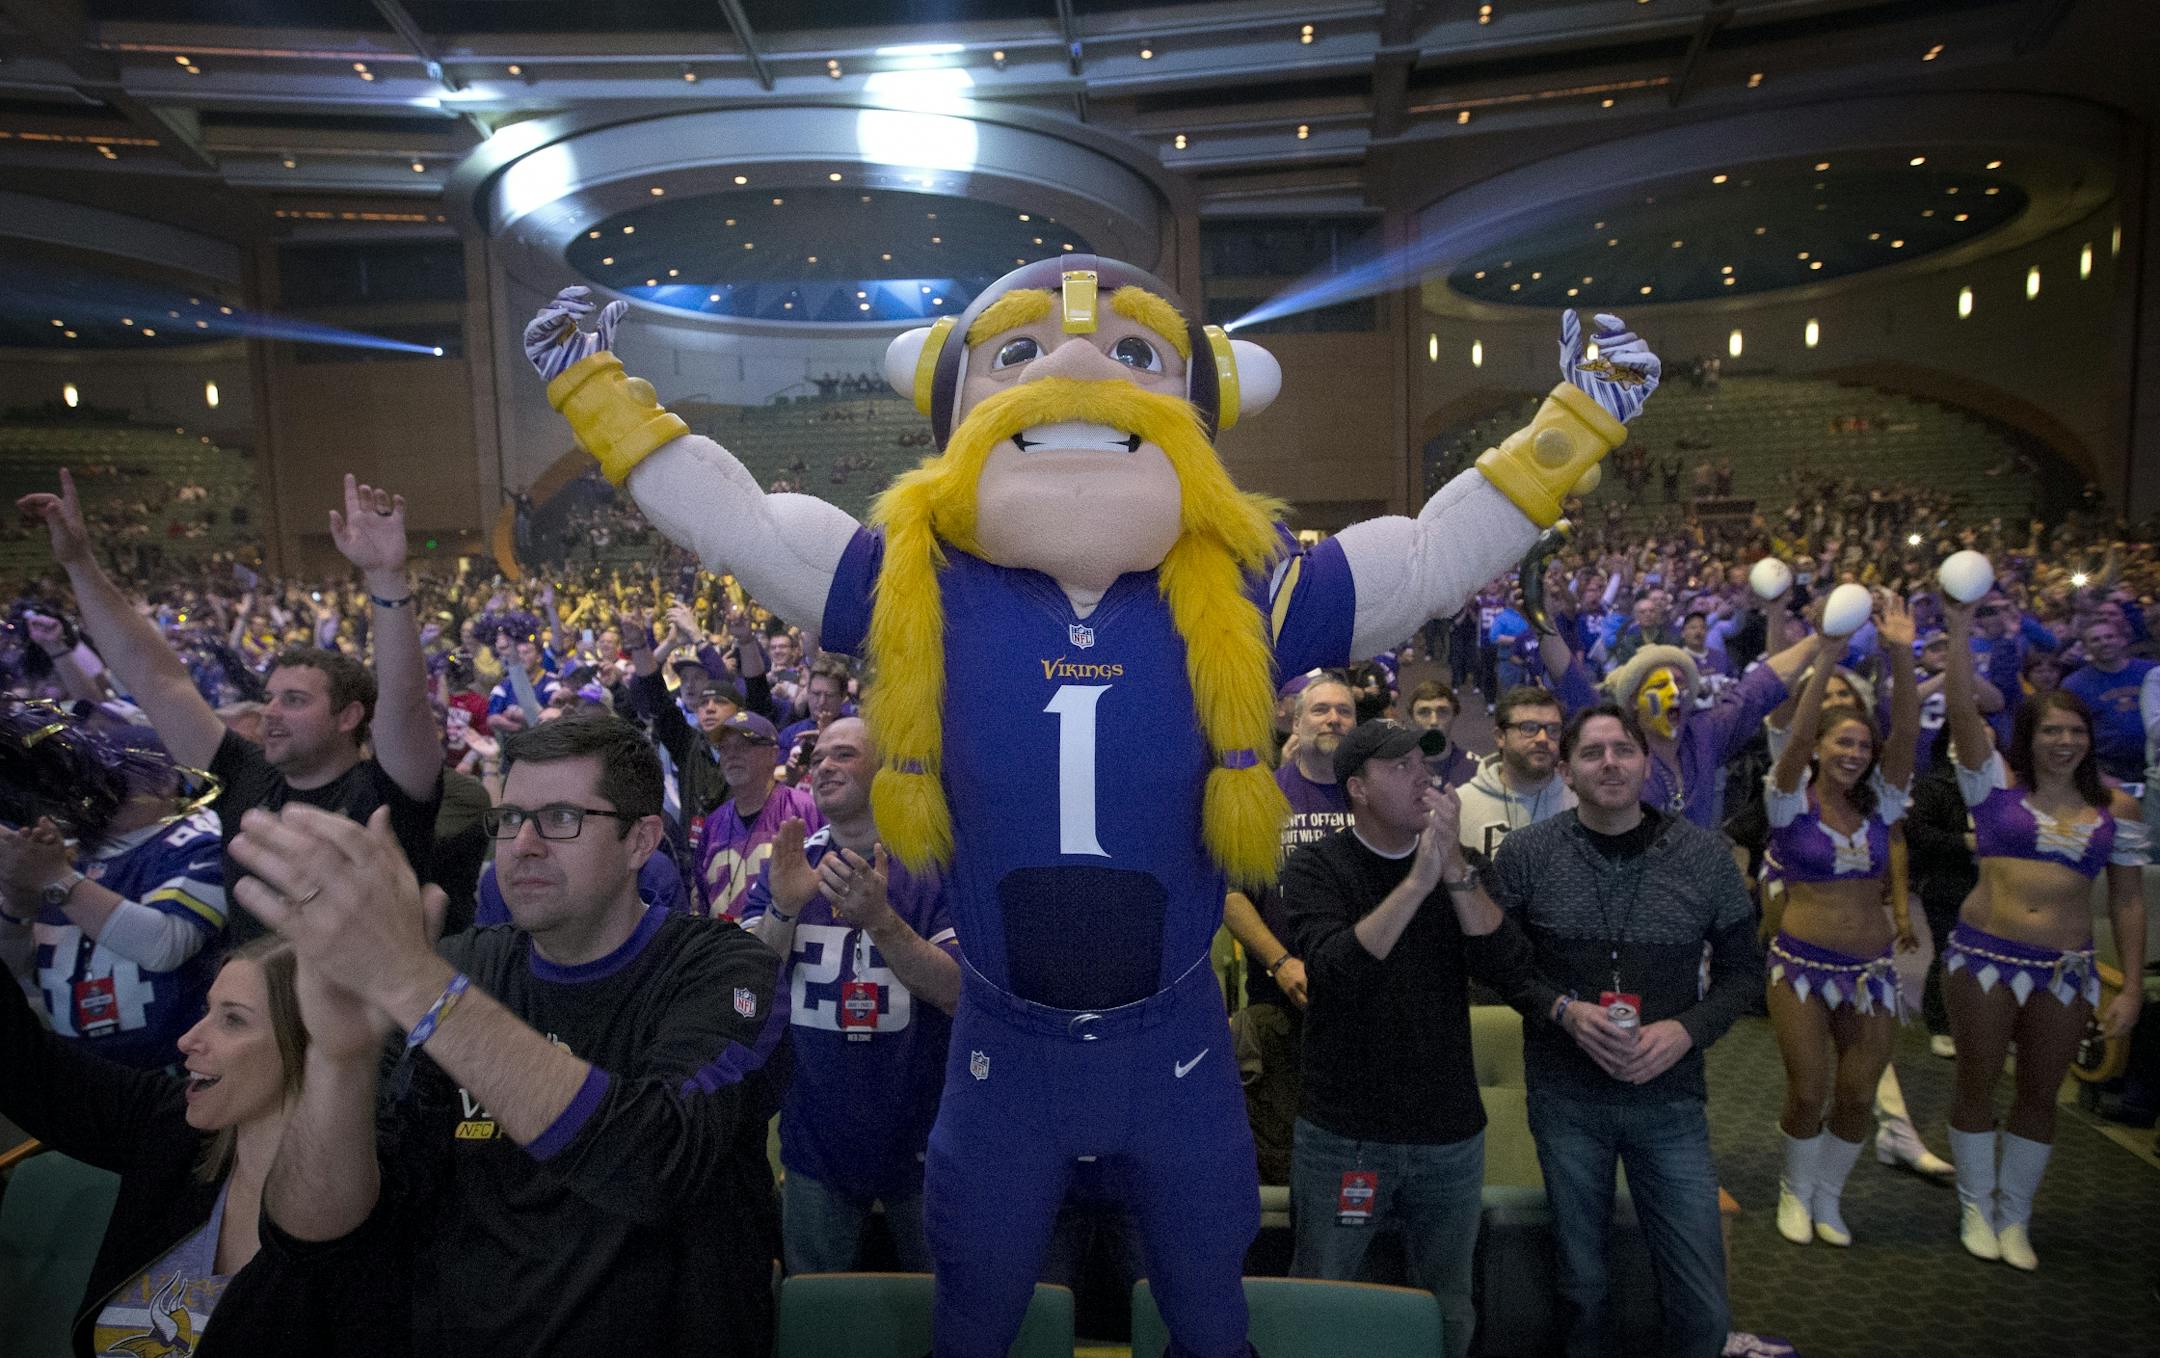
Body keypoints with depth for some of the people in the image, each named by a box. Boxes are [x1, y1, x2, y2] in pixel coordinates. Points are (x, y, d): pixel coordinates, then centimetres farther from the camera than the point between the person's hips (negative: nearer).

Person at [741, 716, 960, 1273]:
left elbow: (958, 993, -20)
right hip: (816, 1138, 3)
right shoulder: (786, 863, 2)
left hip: (919, 1137, -3)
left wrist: (880, 919, -34)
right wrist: (782, 909, -26)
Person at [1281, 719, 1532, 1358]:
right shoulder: (1315, 866, -9)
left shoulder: (1461, 865, 3)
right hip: (1341, 1134, -3)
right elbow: (1339, 971, -24)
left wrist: (1454, 868, -20)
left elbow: (1508, 965, -10)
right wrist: (1417, 880, -28)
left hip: (1451, 1135, 4)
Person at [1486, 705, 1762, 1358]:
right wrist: (1564, 1010, -17)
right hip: (1565, 1097, 0)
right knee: (1582, 1281, 16)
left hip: (1670, 1100, 1)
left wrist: (1686, 1031, -13)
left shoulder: (1704, 854, -5)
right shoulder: (1525, 853, -8)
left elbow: (1742, 967, 4)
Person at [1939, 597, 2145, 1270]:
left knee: (2039, 1093, 12)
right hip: (1983, 954, -2)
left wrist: (2133, 987, 3)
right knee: (1978, 1083, 8)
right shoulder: (1996, 781, -2)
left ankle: (2014, 1217, 29)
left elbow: (2128, 899, 6)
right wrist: (1959, 631, -27)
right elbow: (1962, 710, -16)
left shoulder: (2115, 807, 4)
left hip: (2067, 968, 2)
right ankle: (1975, 1207, 26)